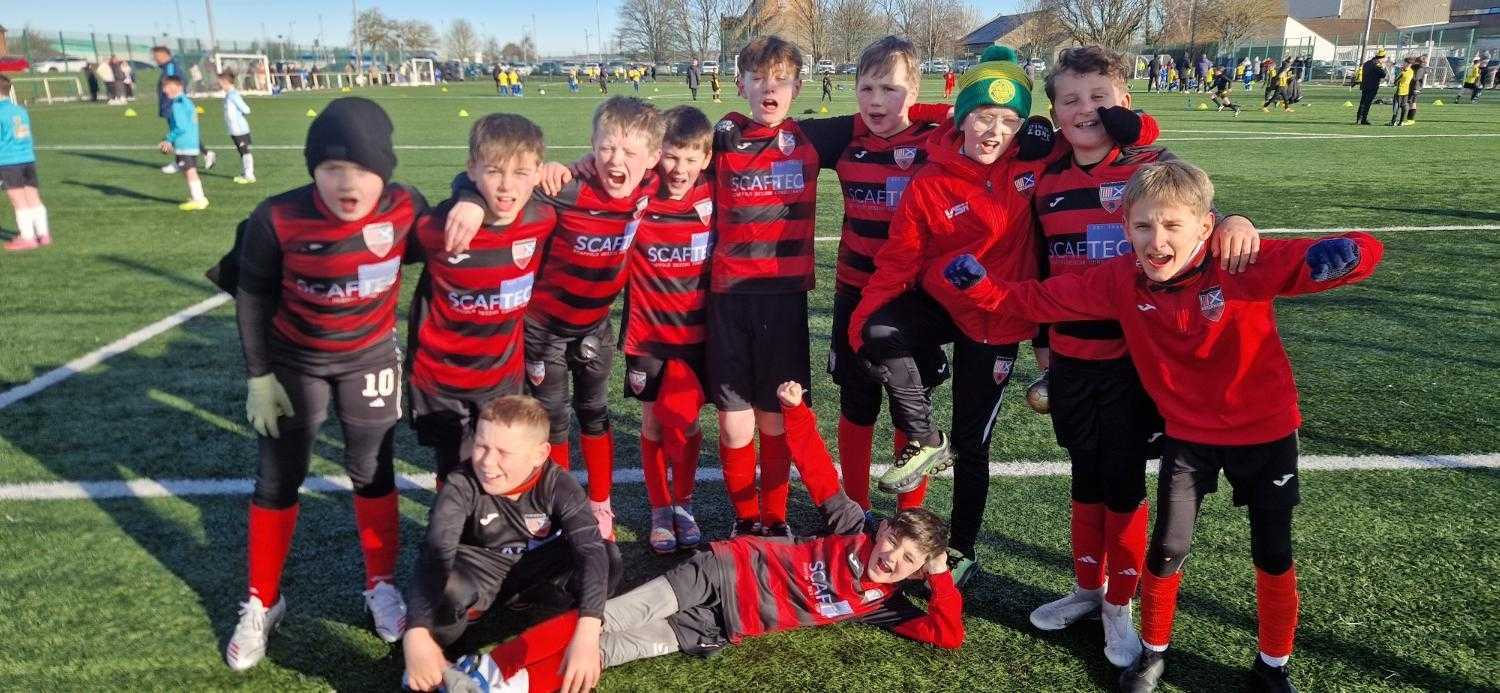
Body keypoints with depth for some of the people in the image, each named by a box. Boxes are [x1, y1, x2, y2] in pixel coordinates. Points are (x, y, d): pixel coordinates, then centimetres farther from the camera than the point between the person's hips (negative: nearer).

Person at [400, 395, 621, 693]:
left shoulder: (559, 485, -25)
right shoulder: (461, 486, -26)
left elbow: (591, 548, -37)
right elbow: (435, 554, -39)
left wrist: (587, 634, -52)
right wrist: (417, 634, -56)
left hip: (541, 566, 1)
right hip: (483, 567, -1)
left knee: (608, 556, -28)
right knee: (442, 586, -37)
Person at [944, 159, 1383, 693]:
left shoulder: (1245, 265, -26)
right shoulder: (1120, 280, -16)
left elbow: (1362, 252, -30)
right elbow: (1042, 299, -6)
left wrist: (1342, 254, -53)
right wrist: (980, 287, -21)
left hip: (1265, 432, -2)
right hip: (1188, 435, 2)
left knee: (1273, 557, 11)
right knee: (1166, 551, 7)